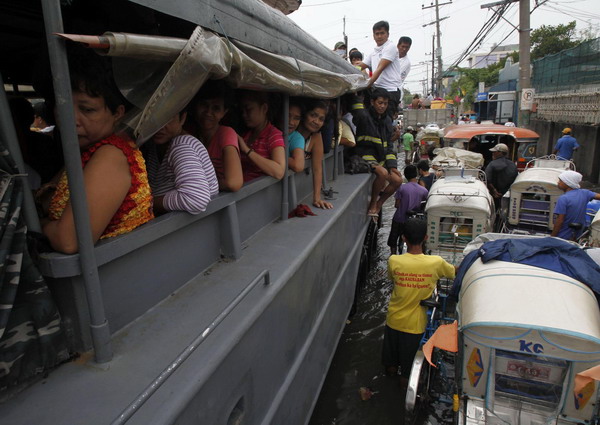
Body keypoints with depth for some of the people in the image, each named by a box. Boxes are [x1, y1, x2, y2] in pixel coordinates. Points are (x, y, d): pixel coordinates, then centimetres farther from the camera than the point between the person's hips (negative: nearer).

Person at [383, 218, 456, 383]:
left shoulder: (394, 261, -24)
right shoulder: (436, 263, -23)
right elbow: (455, 271, -1)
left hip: (394, 319, 1)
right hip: (415, 324, -1)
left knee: (391, 352, 29)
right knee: (410, 359, 25)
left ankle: (391, 368, 54)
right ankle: (405, 378, 46)